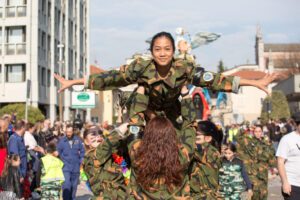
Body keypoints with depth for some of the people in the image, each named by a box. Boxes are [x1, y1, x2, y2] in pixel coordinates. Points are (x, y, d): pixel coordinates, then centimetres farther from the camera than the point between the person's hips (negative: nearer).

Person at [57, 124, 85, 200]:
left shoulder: (78, 140, 2)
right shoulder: (62, 141, -1)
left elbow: (82, 152, 10)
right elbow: (58, 153, 9)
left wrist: (80, 162, 2)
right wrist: (62, 162, 1)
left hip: (76, 168, 2)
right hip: (66, 167, -2)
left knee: (74, 185, 10)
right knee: (66, 185, -15)